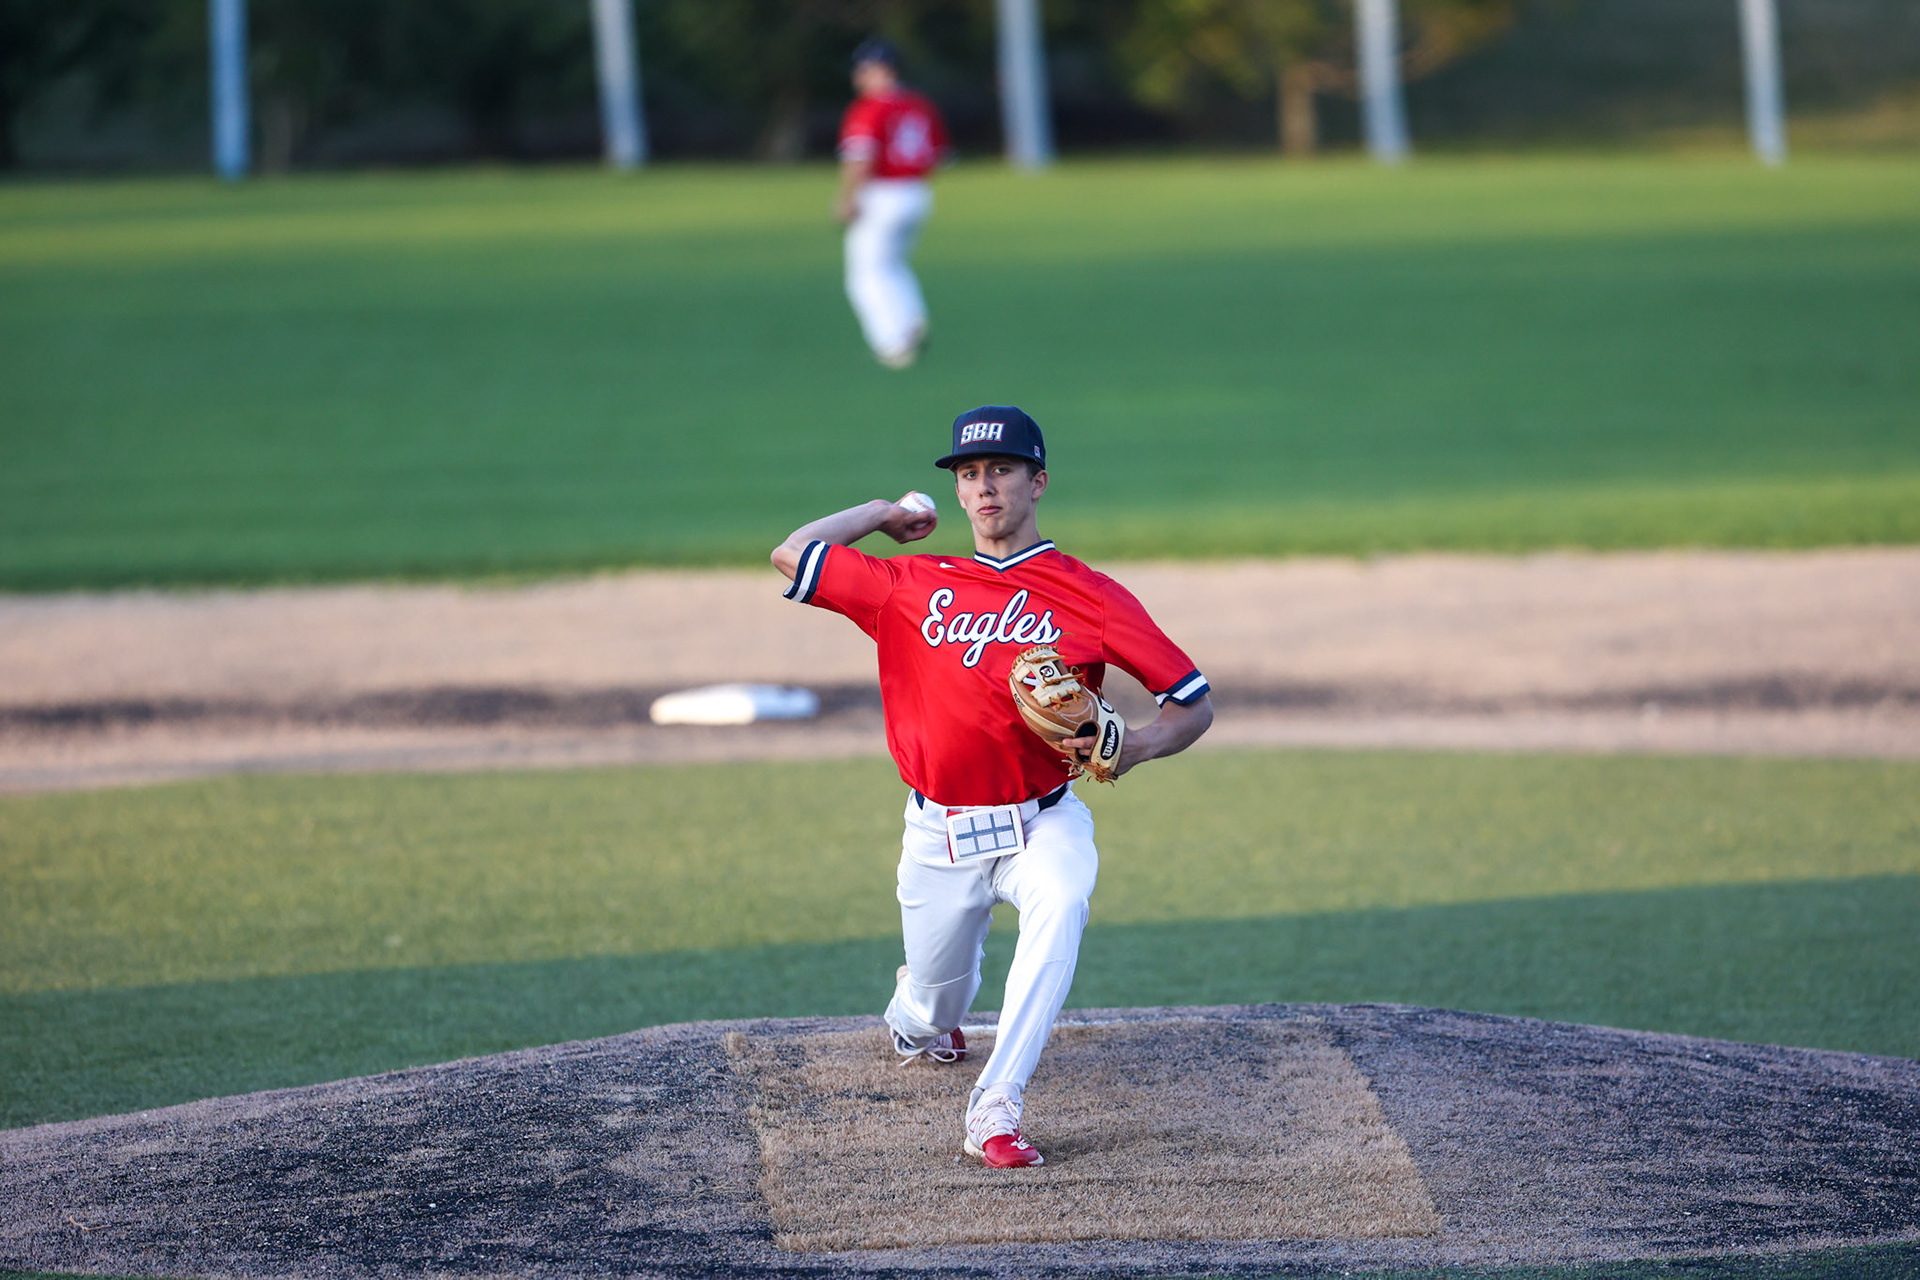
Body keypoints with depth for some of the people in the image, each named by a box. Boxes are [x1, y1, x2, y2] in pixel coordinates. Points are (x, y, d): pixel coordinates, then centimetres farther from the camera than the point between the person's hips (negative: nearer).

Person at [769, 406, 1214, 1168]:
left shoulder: (1089, 597, -3)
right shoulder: (912, 586, 5)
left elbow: (1193, 705, -3)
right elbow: (792, 555, 2)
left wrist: (1131, 749, -22)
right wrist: (883, 514, 12)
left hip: (1040, 823, -3)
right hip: (939, 837, 3)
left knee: (1061, 899, -36)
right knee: (935, 1005, 10)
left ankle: (996, 1108, -39)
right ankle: (917, 1020, 53)